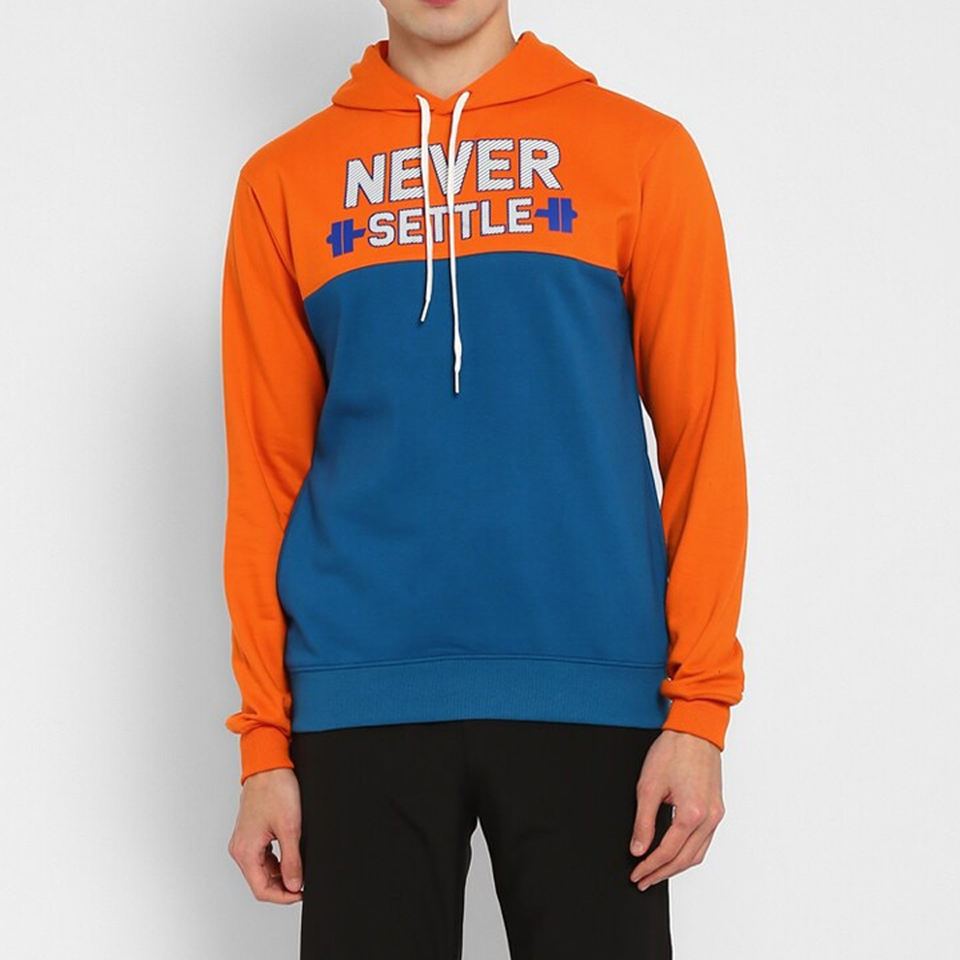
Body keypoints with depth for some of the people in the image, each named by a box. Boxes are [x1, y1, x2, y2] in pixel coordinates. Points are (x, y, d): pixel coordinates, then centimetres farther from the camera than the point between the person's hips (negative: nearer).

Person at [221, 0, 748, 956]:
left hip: (590, 694, -1)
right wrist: (264, 736, 2)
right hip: (362, 700, 1)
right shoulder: (284, 180, 8)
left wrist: (701, 705, -5)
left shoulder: (642, 151, 4)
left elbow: (702, 438, 2)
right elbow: (267, 467, 7)